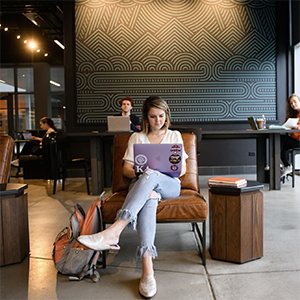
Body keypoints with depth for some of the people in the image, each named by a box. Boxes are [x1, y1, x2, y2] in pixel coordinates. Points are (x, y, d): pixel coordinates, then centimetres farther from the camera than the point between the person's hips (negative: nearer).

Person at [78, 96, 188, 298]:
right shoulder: (137, 138, 19)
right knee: (149, 197, -40)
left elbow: (183, 169, 12)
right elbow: (126, 169, 12)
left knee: (151, 177, -38)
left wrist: (155, 173, -8)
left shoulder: (175, 136, 19)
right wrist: (139, 173, -12)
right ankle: (147, 269, -51)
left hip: (170, 185, 0)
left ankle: (113, 232, -51)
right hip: (141, 184, 0)